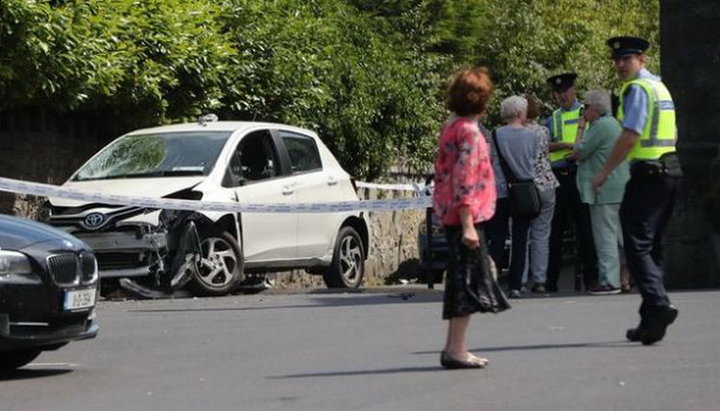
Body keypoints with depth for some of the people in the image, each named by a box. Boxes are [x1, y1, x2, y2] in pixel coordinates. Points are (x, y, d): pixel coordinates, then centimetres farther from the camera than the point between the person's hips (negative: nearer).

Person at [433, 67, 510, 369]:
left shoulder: (451, 128, 12)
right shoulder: (469, 132, -15)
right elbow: (465, 180, -20)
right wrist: (468, 225, -22)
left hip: (451, 215, 9)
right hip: (465, 215, -9)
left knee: (462, 280, 14)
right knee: (468, 279, -5)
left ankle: (454, 349, 18)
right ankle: (456, 351, -5)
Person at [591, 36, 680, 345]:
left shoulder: (637, 89, -11)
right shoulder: (660, 87, 19)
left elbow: (630, 136, -18)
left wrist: (604, 172, -13)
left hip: (647, 173, -10)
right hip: (670, 171, 10)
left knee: (637, 246, -10)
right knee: (650, 246, 13)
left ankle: (658, 305, -24)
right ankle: (652, 321, 13)